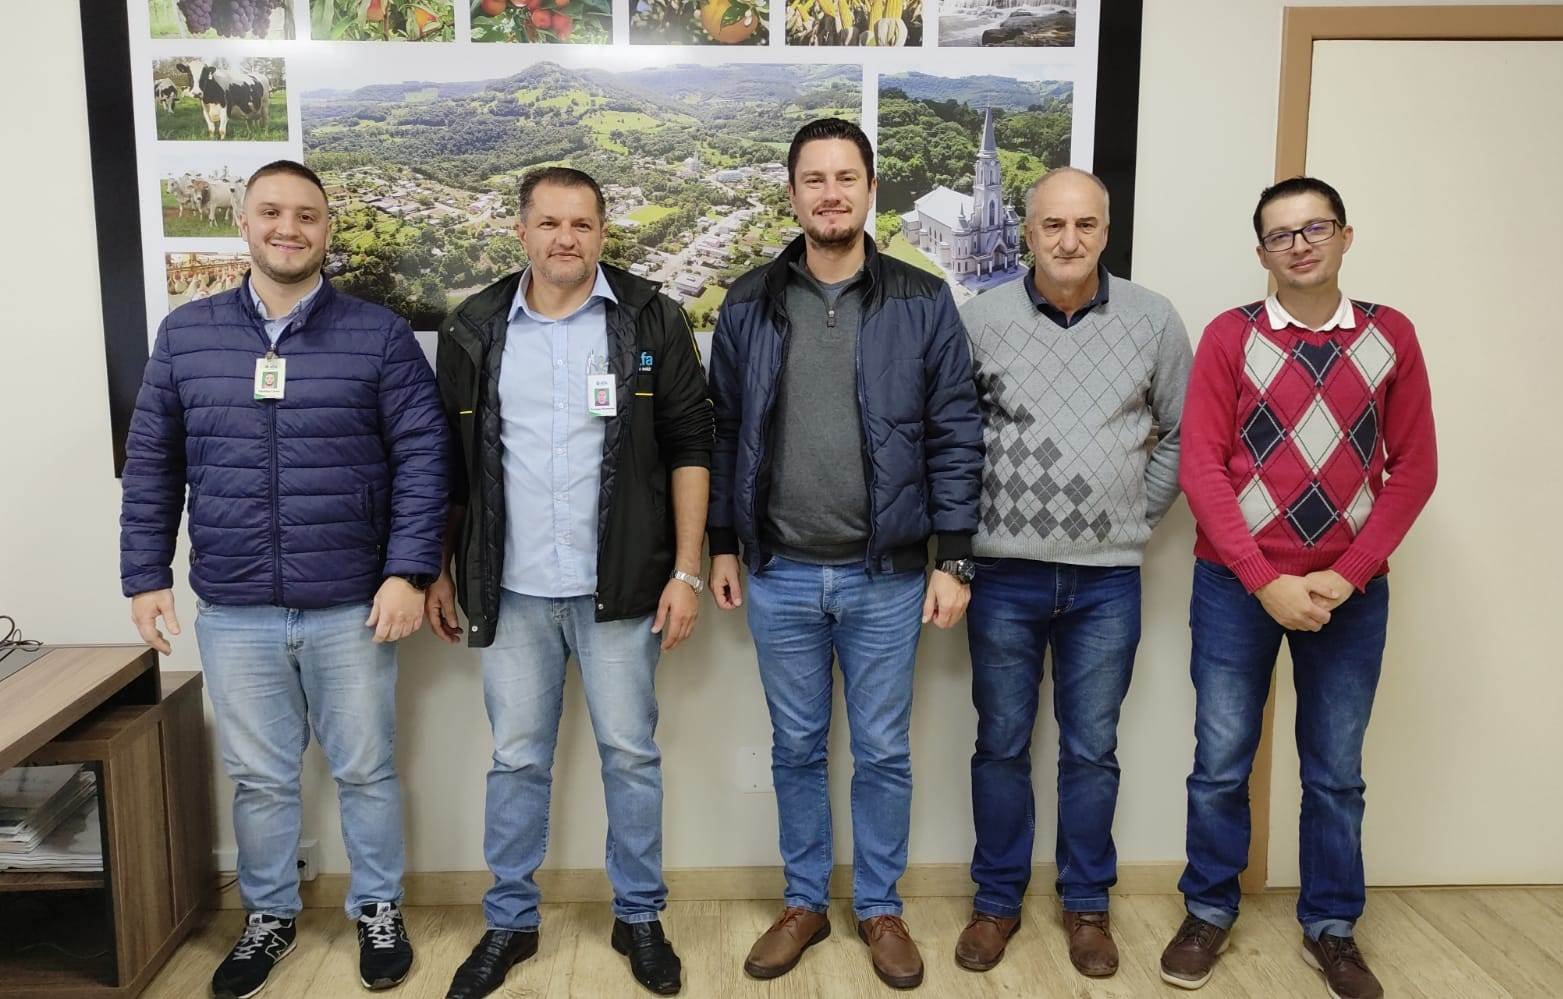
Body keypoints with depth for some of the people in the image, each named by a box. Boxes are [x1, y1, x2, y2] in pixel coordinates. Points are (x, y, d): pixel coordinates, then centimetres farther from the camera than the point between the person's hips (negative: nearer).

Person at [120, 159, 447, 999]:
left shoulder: (379, 336, -2)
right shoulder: (185, 334, 5)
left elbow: (421, 456, -5)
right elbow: (152, 464, 9)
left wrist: (408, 572, -11)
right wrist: (144, 575, 5)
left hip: (350, 608, -2)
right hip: (232, 612, 2)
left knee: (365, 770, 11)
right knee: (259, 778, 14)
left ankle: (378, 911, 31)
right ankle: (269, 915, 35)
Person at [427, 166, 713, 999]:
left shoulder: (650, 321, -1)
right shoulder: (474, 329, 5)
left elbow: (689, 448, -2)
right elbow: (451, 463, 10)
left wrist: (685, 572, -7)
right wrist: (440, 572, 7)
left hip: (619, 586, -1)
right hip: (510, 590, 2)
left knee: (631, 755, 9)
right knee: (516, 761, 12)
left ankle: (639, 918, 27)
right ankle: (509, 923, 29)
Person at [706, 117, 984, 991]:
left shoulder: (923, 303, -3)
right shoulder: (750, 304, 2)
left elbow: (956, 437, -3)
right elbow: (725, 431, 7)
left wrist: (955, 558, -6)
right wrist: (723, 544, 6)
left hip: (887, 576, -1)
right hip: (780, 575, 2)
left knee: (884, 752, 11)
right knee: (797, 749, 14)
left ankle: (881, 909, 30)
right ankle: (805, 902, 32)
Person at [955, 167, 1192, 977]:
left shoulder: (1153, 320, 0)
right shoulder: (982, 318, -3)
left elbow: (1181, 433, 9)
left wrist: (1138, 514, 5)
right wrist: (970, 518, 1)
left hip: (1107, 578, 1)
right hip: (1006, 573, 0)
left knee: (1092, 751, 11)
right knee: (1001, 746, 11)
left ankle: (1087, 904, 29)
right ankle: (997, 901, 28)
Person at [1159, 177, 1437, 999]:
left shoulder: (1391, 336, 4)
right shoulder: (1230, 335, -1)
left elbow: (1413, 468, 1)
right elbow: (1200, 467, -7)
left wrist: (1345, 575, -9)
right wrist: (1265, 579, -13)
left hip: (1351, 591, 1)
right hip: (1237, 584, -1)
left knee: (1335, 771, 11)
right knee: (1221, 763, 7)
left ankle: (1330, 928, 28)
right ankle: (1209, 913, 25)